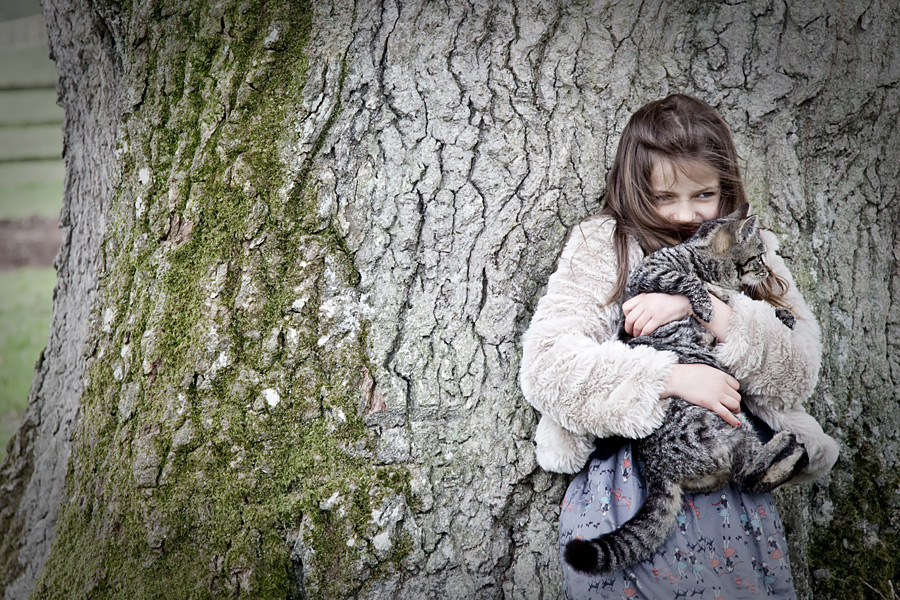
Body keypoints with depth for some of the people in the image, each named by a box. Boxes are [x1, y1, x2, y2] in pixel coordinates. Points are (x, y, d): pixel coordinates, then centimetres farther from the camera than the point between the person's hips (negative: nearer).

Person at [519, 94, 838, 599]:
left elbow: (799, 373, -2)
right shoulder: (601, 247, 2)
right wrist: (672, 377, -19)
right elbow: (546, 366, -11)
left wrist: (704, 306, -15)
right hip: (623, 488, -2)